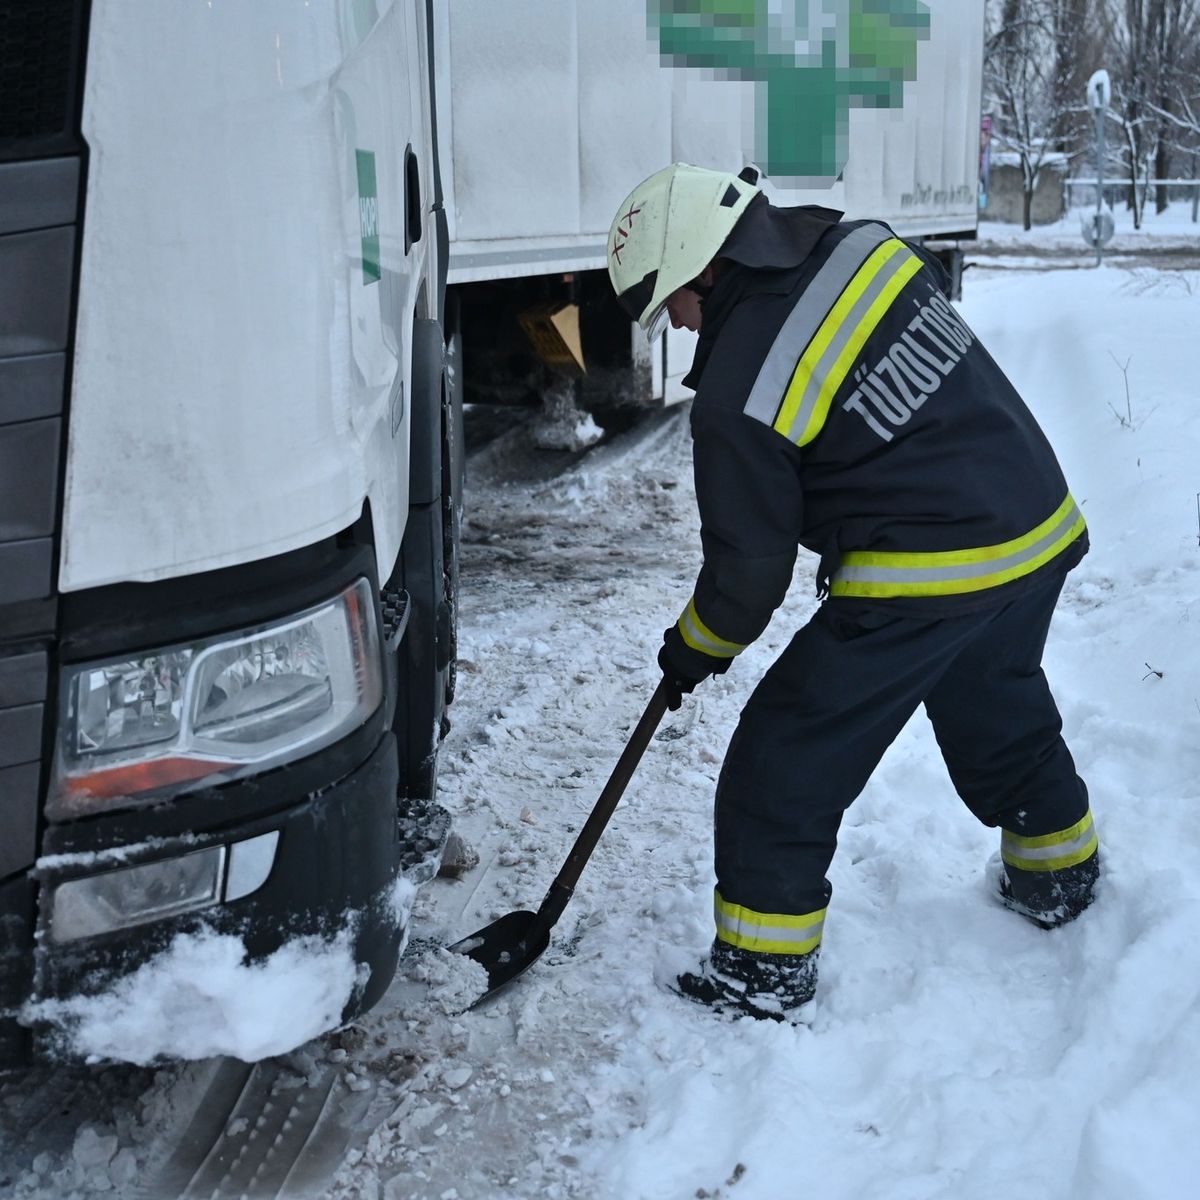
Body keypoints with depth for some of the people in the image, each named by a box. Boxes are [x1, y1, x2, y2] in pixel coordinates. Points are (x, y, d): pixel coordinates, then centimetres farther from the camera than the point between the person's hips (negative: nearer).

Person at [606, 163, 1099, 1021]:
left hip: (923, 580, -8)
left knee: (786, 758, 4)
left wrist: (697, 648, 10)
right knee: (1004, 720, 30)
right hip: (1039, 525, 8)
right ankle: (1059, 880, 51)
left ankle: (763, 973, 13)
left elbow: (751, 564, -8)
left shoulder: (738, 399, -17)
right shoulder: (864, 245, 0)